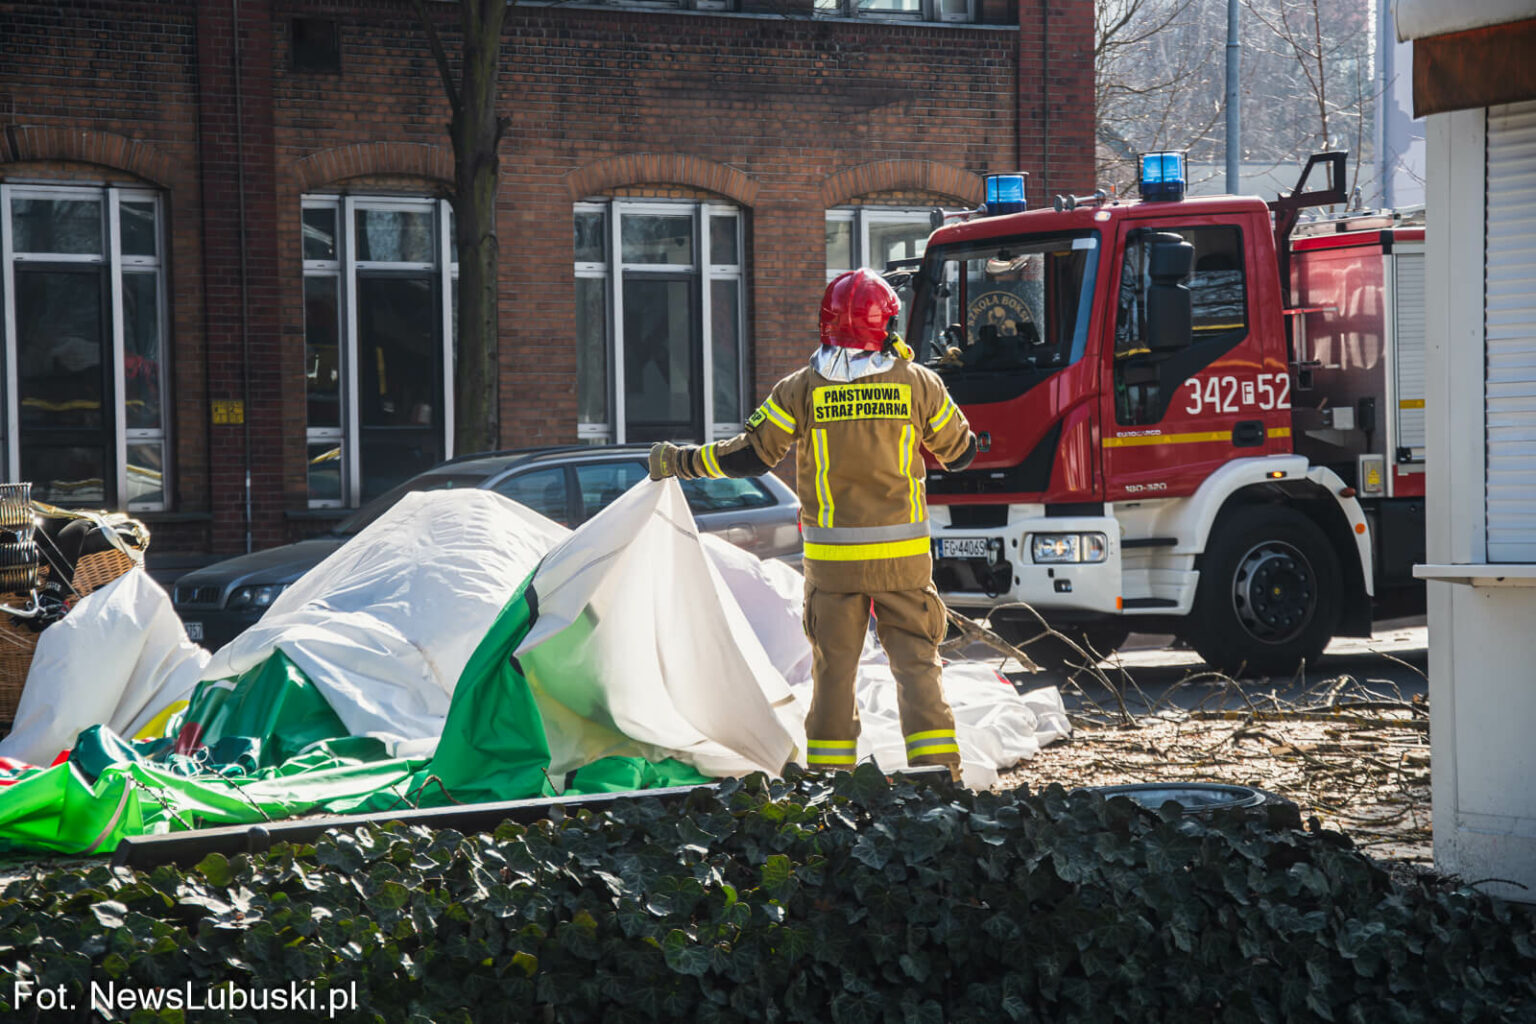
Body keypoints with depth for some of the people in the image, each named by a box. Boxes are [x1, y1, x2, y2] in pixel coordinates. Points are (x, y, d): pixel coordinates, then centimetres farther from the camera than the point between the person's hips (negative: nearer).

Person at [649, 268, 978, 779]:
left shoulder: (802, 389, -3)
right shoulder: (917, 383, -1)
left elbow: (750, 455, -1)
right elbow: (959, 451, 12)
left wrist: (677, 462, 10)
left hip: (832, 557, 0)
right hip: (903, 554, 0)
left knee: (834, 666, 8)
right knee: (917, 661, 4)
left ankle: (828, 774, 10)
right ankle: (937, 770, -4)